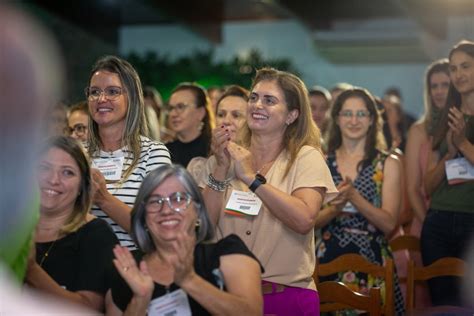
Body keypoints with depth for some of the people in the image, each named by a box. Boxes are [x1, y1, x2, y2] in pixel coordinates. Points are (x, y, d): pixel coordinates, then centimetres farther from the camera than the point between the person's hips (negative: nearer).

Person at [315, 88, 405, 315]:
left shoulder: (388, 164, 1)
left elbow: (389, 224, -8)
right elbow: (311, 220, 0)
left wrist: (354, 196, -20)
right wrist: (335, 208, -20)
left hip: (371, 260, -1)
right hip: (329, 259, 1)